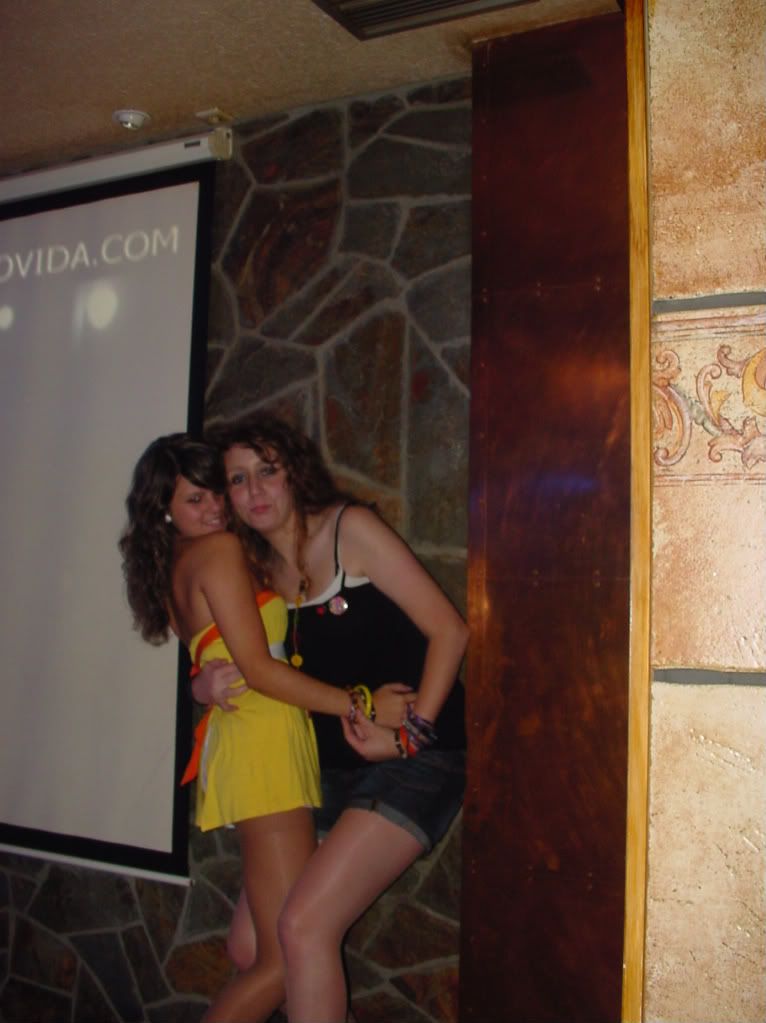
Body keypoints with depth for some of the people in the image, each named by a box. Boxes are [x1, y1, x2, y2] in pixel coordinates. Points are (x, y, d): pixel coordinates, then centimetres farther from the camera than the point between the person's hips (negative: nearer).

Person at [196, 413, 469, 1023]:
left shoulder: (349, 528, -7)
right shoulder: (261, 569, 11)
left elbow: (448, 629, -11)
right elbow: (255, 670, 17)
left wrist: (413, 732, -18)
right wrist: (206, 687, -6)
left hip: (417, 762, -7)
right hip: (333, 768, 7)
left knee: (304, 926, -19)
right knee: (250, 944, 6)